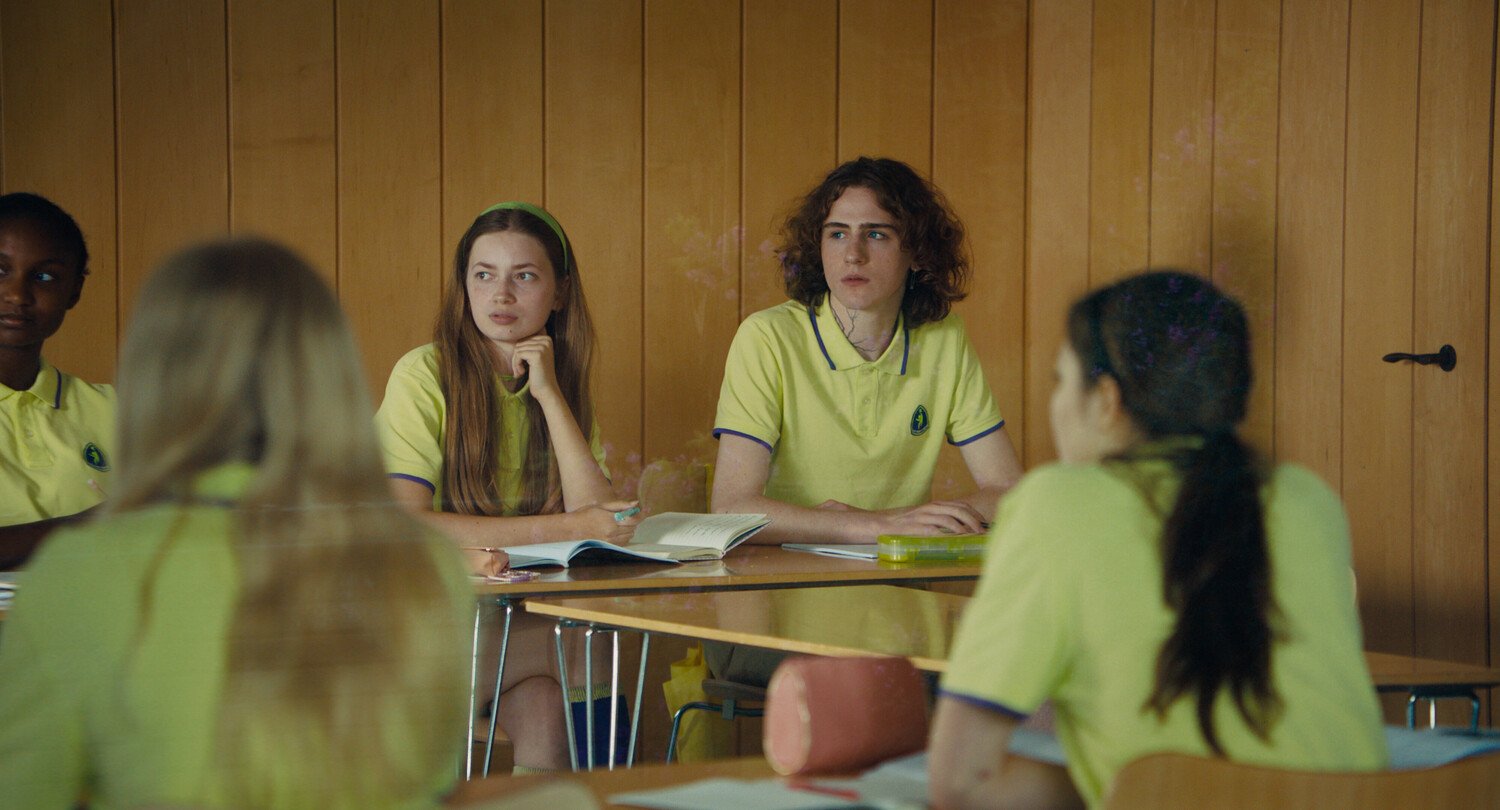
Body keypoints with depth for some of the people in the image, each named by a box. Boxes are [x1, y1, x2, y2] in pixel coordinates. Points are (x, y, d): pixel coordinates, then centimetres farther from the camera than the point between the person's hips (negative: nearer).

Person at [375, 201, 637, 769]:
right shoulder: (425, 375, -8)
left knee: (541, 708, -29)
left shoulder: (566, 386, 9)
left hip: (525, 611, 4)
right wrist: (561, 528, -19)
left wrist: (549, 392, -11)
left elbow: (597, 514, -6)